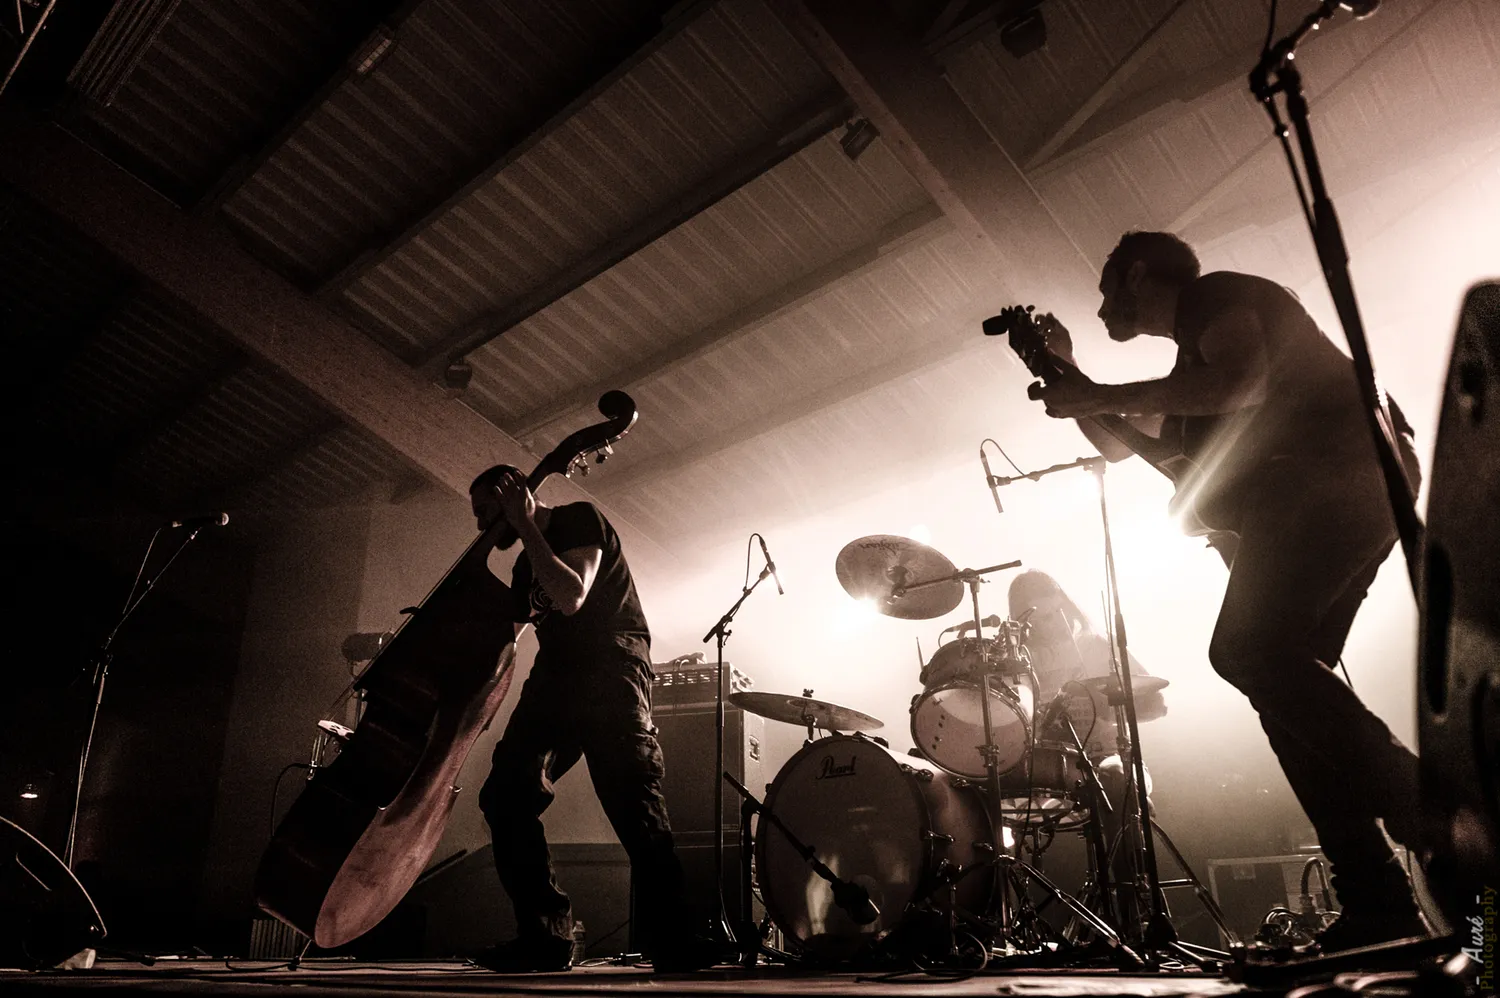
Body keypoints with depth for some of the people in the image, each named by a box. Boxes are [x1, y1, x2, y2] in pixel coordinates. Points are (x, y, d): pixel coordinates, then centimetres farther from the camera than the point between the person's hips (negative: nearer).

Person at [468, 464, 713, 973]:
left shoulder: (579, 518, 2)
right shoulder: (525, 565, 25)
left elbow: (571, 597, -16)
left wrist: (526, 527, -9)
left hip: (610, 663, -8)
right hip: (555, 673, 8)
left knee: (632, 796, -22)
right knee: (505, 794, -8)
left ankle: (670, 940, -17)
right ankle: (545, 935, -3)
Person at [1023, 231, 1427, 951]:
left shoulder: (1215, 294, 5)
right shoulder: (1191, 371, 32)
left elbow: (1245, 381, -16)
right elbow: (1116, 444, 36)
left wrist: (1101, 396, -12)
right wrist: (1066, 372, 26)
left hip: (1340, 470, -9)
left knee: (1245, 647, -23)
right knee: (1285, 679, -1)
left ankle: (1423, 804, -21)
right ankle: (1378, 906, -3)